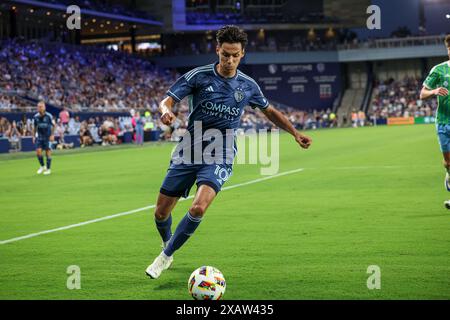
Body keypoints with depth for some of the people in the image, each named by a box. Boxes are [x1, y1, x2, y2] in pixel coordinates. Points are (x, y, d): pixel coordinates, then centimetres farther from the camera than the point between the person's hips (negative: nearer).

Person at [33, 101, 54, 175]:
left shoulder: (49, 116, -12)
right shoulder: (36, 117, -1)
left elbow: (53, 126, -3)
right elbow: (35, 127, 12)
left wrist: (52, 135, -9)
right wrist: (34, 136, 9)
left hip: (47, 137, -3)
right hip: (39, 136, 3)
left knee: (48, 152, -2)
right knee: (38, 151, -7)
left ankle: (48, 169, 9)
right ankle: (42, 166, 14)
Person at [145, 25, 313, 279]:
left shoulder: (248, 86, 3)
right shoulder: (199, 76, -5)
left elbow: (269, 111, 20)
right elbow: (167, 100, -8)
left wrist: (296, 134, 13)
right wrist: (166, 111, -32)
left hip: (220, 157, 0)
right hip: (189, 152, 0)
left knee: (198, 208, -25)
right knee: (161, 212, 3)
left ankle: (166, 256, -5)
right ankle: (167, 244, 38)